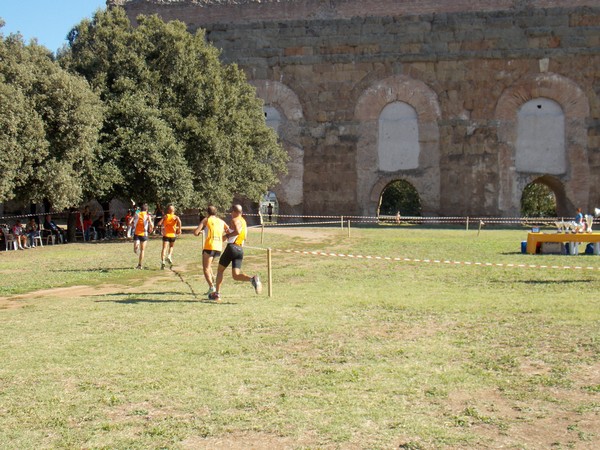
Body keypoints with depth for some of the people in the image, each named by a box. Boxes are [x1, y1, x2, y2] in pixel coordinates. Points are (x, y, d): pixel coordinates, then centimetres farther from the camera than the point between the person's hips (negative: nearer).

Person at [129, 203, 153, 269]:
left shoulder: (136, 214, 7)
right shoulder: (148, 216, 1)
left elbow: (130, 222, -4)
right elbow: (151, 225, -13)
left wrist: (133, 227, 15)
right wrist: (150, 230, 6)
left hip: (136, 233, 1)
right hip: (144, 234, -1)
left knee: (135, 250, 3)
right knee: (142, 250, 11)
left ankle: (136, 246, -26)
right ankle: (140, 265, 11)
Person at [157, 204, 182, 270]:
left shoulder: (165, 216, 3)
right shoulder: (175, 217, 2)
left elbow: (159, 224, -7)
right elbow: (179, 221, -20)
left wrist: (162, 225, 15)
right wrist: (179, 229, -11)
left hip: (166, 235, -1)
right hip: (173, 235, 1)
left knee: (164, 248, -7)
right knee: (171, 247, 24)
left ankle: (163, 261, -22)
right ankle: (169, 256, 1)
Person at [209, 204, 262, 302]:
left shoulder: (235, 220, -5)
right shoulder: (244, 222, 22)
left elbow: (237, 231, -24)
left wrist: (227, 236, -11)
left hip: (232, 247, -7)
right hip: (240, 250, 7)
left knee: (220, 270, 11)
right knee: (236, 275, -1)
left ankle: (217, 294, 12)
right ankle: (252, 279, -28)